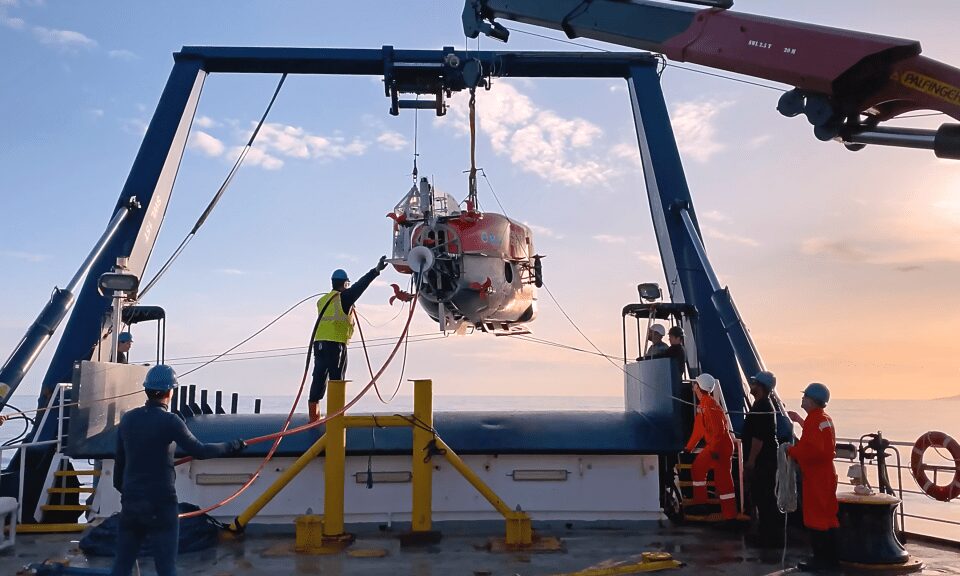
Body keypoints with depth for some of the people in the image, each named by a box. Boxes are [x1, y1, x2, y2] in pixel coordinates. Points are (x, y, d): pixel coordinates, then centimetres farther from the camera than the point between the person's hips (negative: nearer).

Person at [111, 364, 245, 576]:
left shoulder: (128, 419, 5)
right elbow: (198, 451, -14)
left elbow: (119, 460, 14)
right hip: (160, 504, -6)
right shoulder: (169, 421, -13)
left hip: (130, 503, 6)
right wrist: (232, 446, -3)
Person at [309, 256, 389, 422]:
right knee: (336, 379, -2)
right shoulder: (344, 297, -2)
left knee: (319, 378, 6)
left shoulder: (322, 300, 18)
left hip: (319, 343, 6)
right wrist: (376, 270, -17)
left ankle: (313, 416, 7)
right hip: (336, 344, -6)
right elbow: (360, 286, -12)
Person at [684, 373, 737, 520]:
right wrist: (689, 447, 24)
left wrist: (714, 449, -26)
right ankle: (700, 503, 21)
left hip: (721, 446, -10)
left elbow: (719, 429, -25)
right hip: (712, 445, 10)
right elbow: (699, 428, 20)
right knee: (697, 468, 13)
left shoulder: (710, 404, -19)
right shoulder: (702, 404, 13)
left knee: (723, 479, -4)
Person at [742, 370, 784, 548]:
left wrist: (750, 462, -20)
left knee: (765, 500, -4)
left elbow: (758, 438, -23)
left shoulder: (762, 408, -19)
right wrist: (749, 462, 23)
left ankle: (771, 538, 3)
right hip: (761, 462, 11)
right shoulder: (761, 406, 14)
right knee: (762, 499, 17)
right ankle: (767, 535, 26)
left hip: (763, 463, -11)